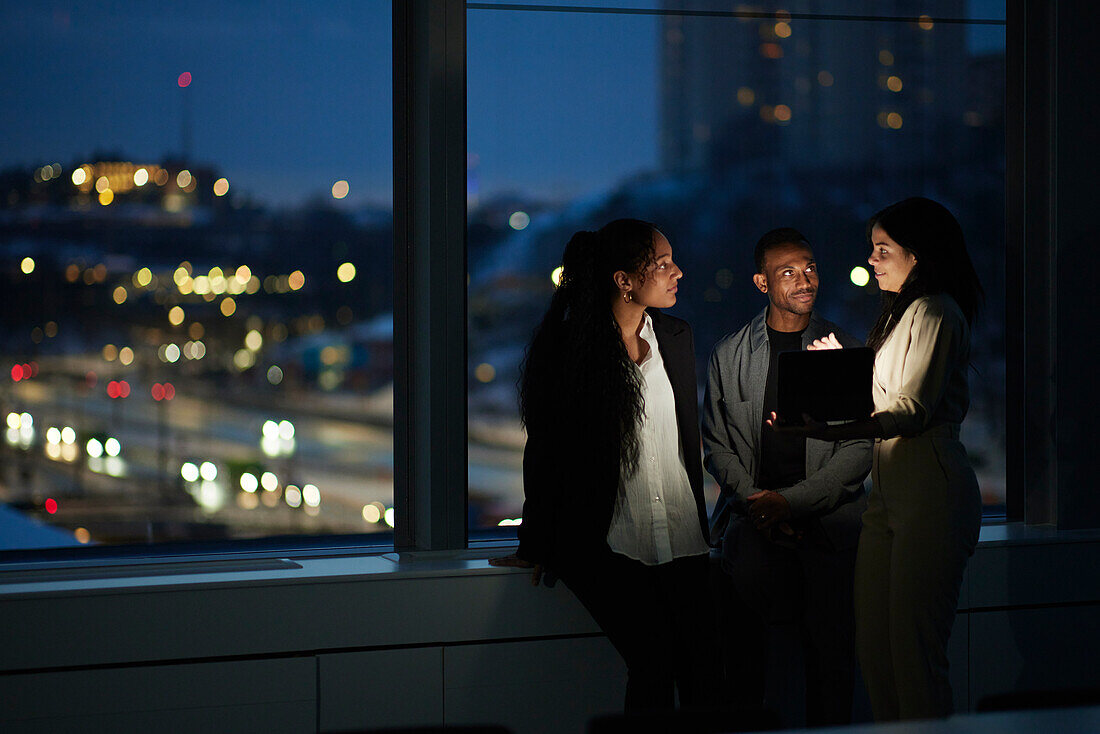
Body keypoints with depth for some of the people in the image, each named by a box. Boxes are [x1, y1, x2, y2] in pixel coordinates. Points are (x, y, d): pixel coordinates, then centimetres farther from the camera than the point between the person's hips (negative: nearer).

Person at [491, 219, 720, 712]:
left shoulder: (677, 338, 12)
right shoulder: (565, 346, -4)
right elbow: (544, 451, 1)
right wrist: (535, 548, 4)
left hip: (680, 541, 5)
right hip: (606, 546, -5)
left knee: (701, 670, -7)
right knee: (654, 658, -20)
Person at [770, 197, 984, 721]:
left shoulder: (936, 312, -6)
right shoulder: (899, 314, 24)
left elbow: (912, 408, -17)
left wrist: (827, 429, -26)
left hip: (931, 493, -10)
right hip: (887, 491, 10)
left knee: (915, 651, -10)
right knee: (873, 648, 6)